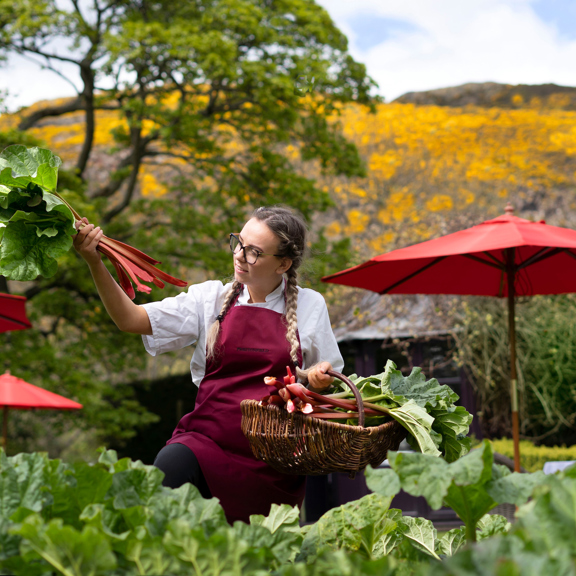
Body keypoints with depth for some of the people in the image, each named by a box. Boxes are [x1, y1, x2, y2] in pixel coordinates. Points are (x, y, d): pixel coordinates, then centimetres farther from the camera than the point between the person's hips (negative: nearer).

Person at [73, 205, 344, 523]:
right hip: (209, 437, 0)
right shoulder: (211, 298, 8)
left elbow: (329, 379, 16)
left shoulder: (309, 305, 8)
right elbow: (132, 320, 1)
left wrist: (319, 378, -8)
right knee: (171, 463, -30)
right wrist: (95, 263, -11)